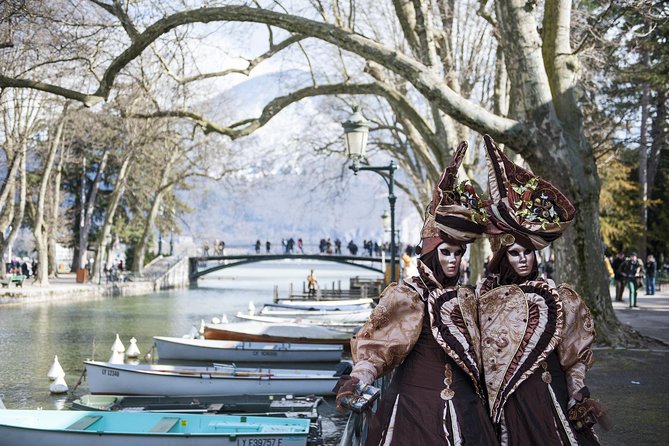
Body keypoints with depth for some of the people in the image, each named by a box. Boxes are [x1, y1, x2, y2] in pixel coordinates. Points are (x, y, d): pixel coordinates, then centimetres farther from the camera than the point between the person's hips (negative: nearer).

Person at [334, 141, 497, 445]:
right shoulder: (406, 296, -8)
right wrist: (357, 380, -31)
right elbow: (376, 346, -16)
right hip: (415, 407, -6)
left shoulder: (466, 298, 11)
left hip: (463, 409, 6)